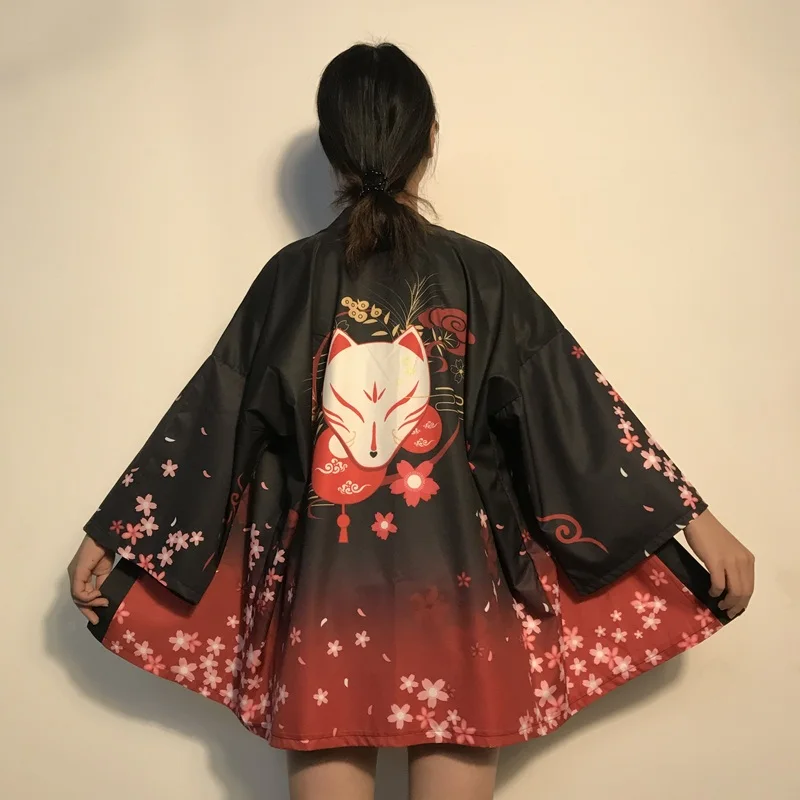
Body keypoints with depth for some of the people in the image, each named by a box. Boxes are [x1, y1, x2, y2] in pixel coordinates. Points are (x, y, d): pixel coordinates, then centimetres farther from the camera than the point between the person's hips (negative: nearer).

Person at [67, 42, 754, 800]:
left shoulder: (292, 276, -1)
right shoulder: (479, 274, -3)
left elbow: (209, 419, 2)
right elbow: (577, 410, -4)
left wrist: (110, 535, 12)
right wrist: (697, 520, 2)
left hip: (325, 594, 1)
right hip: (454, 592, 0)